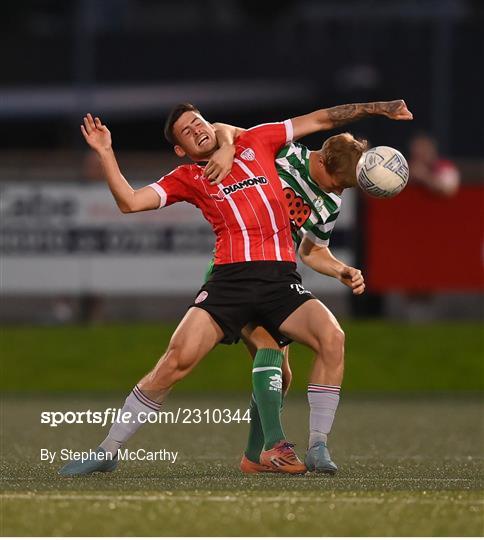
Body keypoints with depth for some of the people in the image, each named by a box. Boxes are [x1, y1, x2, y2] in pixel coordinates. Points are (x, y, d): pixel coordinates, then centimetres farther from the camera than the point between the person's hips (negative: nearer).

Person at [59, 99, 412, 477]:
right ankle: (107, 452, -6)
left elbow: (320, 120, 26)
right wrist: (106, 154, 1)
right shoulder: (186, 179, 16)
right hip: (231, 278, -1)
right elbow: (129, 202, 8)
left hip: (281, 279, 2)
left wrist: (377, 108, 25)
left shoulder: (255, 142, 20)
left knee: (332, 338, -23)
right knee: (178, 358, -16)